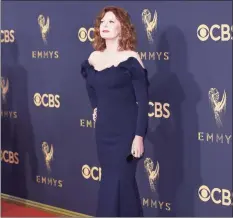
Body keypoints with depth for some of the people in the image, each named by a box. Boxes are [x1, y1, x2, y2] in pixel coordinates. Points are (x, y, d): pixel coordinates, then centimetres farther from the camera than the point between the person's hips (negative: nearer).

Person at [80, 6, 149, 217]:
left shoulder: (131, 60, -11)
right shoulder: (93, 58, 6)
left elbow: (143, 101, -13)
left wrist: (139, 136, -17)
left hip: (126, 131, -6)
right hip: (103, 130, 6)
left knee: (116, 184, -4)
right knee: (123, 183, 13)